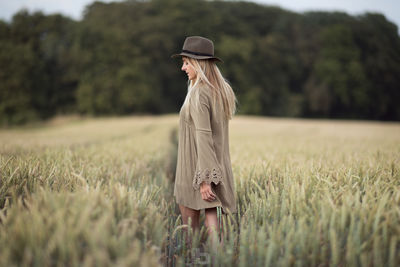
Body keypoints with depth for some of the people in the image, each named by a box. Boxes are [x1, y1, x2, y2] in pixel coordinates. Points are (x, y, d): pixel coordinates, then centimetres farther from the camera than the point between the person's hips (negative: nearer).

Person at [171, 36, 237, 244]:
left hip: (196, 167, -8)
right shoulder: (223, 90, 9)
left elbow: (204, 136, -24)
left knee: (189, 222, 8)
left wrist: (204, 179, -25)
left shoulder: (198, 94, -17)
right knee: (211, 216, 6)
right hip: (219, 165, 8)